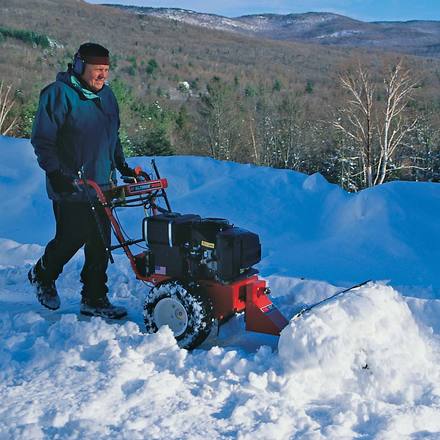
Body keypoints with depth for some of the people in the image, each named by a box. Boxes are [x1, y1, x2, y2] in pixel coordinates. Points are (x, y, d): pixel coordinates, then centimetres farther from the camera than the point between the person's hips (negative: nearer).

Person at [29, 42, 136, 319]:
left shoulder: (107, 96, 14)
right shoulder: (58, 94, -10)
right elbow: (42, 140, -11)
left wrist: (122, 166, 18)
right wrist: (55, 173, -19)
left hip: (102, 185, 7)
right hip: (70, 187, -7)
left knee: (100, 244, 5)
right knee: (71, 238, 2)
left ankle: (95, 299, 15)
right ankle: (43, 275, 31)